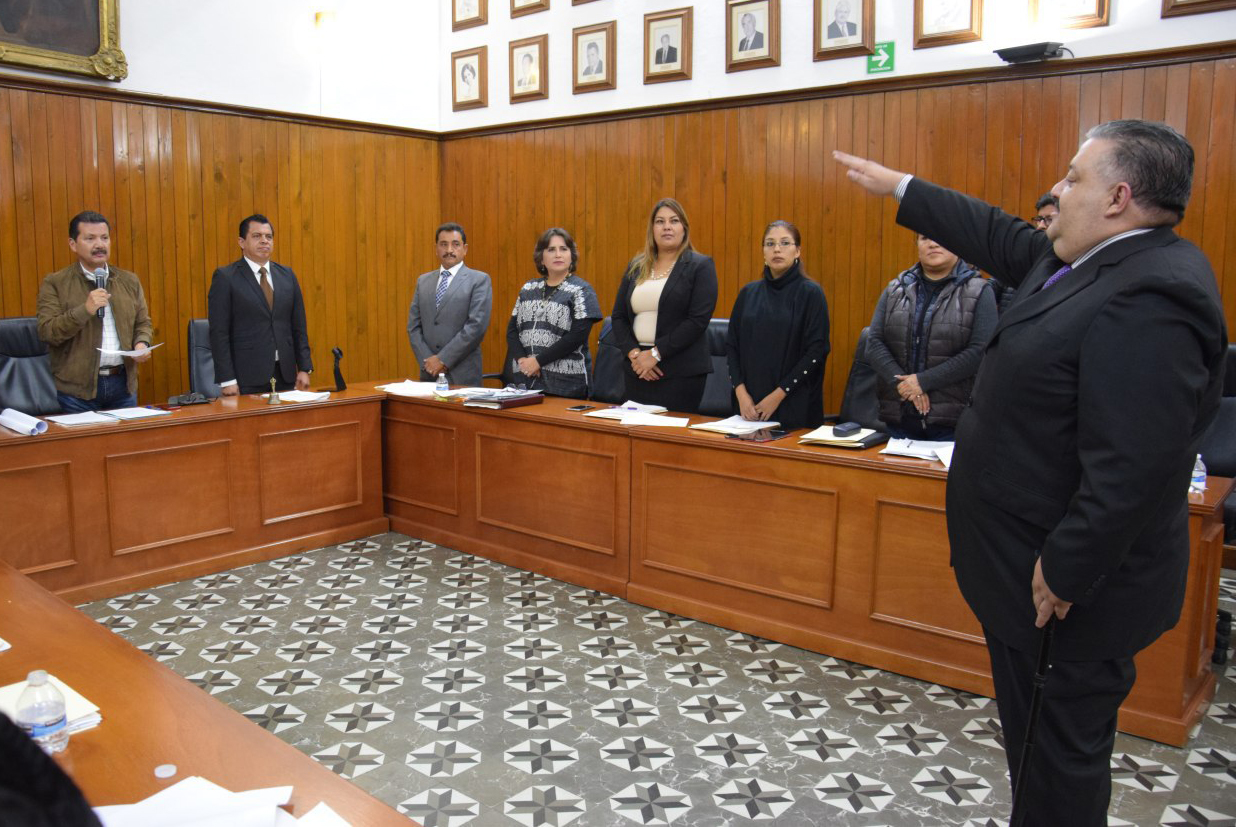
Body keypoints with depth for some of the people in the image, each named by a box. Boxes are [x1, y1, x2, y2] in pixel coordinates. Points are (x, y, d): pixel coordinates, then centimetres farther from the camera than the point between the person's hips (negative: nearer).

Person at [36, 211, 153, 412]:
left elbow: (143, 323, 16)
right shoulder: (54, 283, -1)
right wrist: (85, 310, -20)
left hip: (123, 383, 3)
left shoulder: (129, 281, 11)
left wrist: (142, 343, -5)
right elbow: (46, 331, -8)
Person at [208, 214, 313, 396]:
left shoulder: (287, 275, 11)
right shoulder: (225, 278, -2)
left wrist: (304, 369, 4)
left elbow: (299, 326, 12)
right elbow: (219, 332, -6)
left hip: (285, 376, 4)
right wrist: (227, 380, -12)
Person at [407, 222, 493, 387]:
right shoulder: (423, 281, 14)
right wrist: (427, 361, -5)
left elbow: (477, 326, -11)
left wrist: (443, 359, -13)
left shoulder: (479, 280, -2)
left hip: (462, 375, -4)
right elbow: (414, 326, 10)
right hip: (429, 374, 4)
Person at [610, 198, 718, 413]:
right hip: (637, 369, 5)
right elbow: (618, 316, 11)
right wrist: (634, 353, -6)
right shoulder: (635, 267, 13)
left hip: (681, 372, -4)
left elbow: (698, 320, -11)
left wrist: (656, 353, -15)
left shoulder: (701, 266, -1)